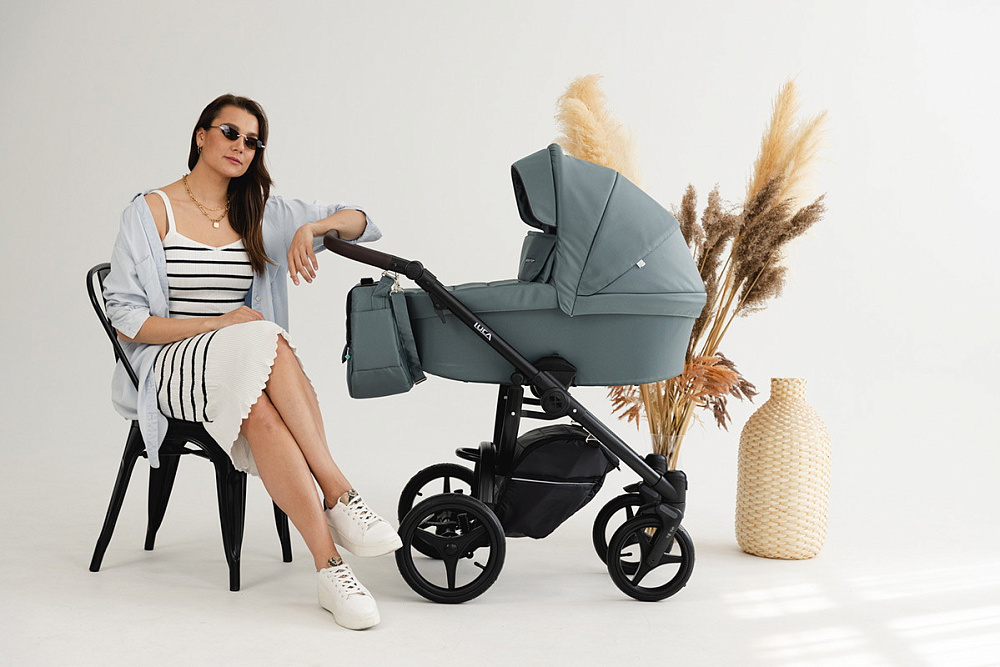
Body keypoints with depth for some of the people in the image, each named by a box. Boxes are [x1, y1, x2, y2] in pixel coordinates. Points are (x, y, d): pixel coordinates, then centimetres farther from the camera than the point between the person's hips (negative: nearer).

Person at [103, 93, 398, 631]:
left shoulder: (262, 214, 17)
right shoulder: (150, 212, 5)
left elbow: (362, 223, 14)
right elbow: (128, 322, -2)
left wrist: (313, 226, -8)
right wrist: (220, 324, -13)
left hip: (251, 369, 3)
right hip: (171, 365, -3)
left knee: (261, 410, -35)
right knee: (265, 342, -36)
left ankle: (328, 565, -39)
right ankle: (339, 497, -37)